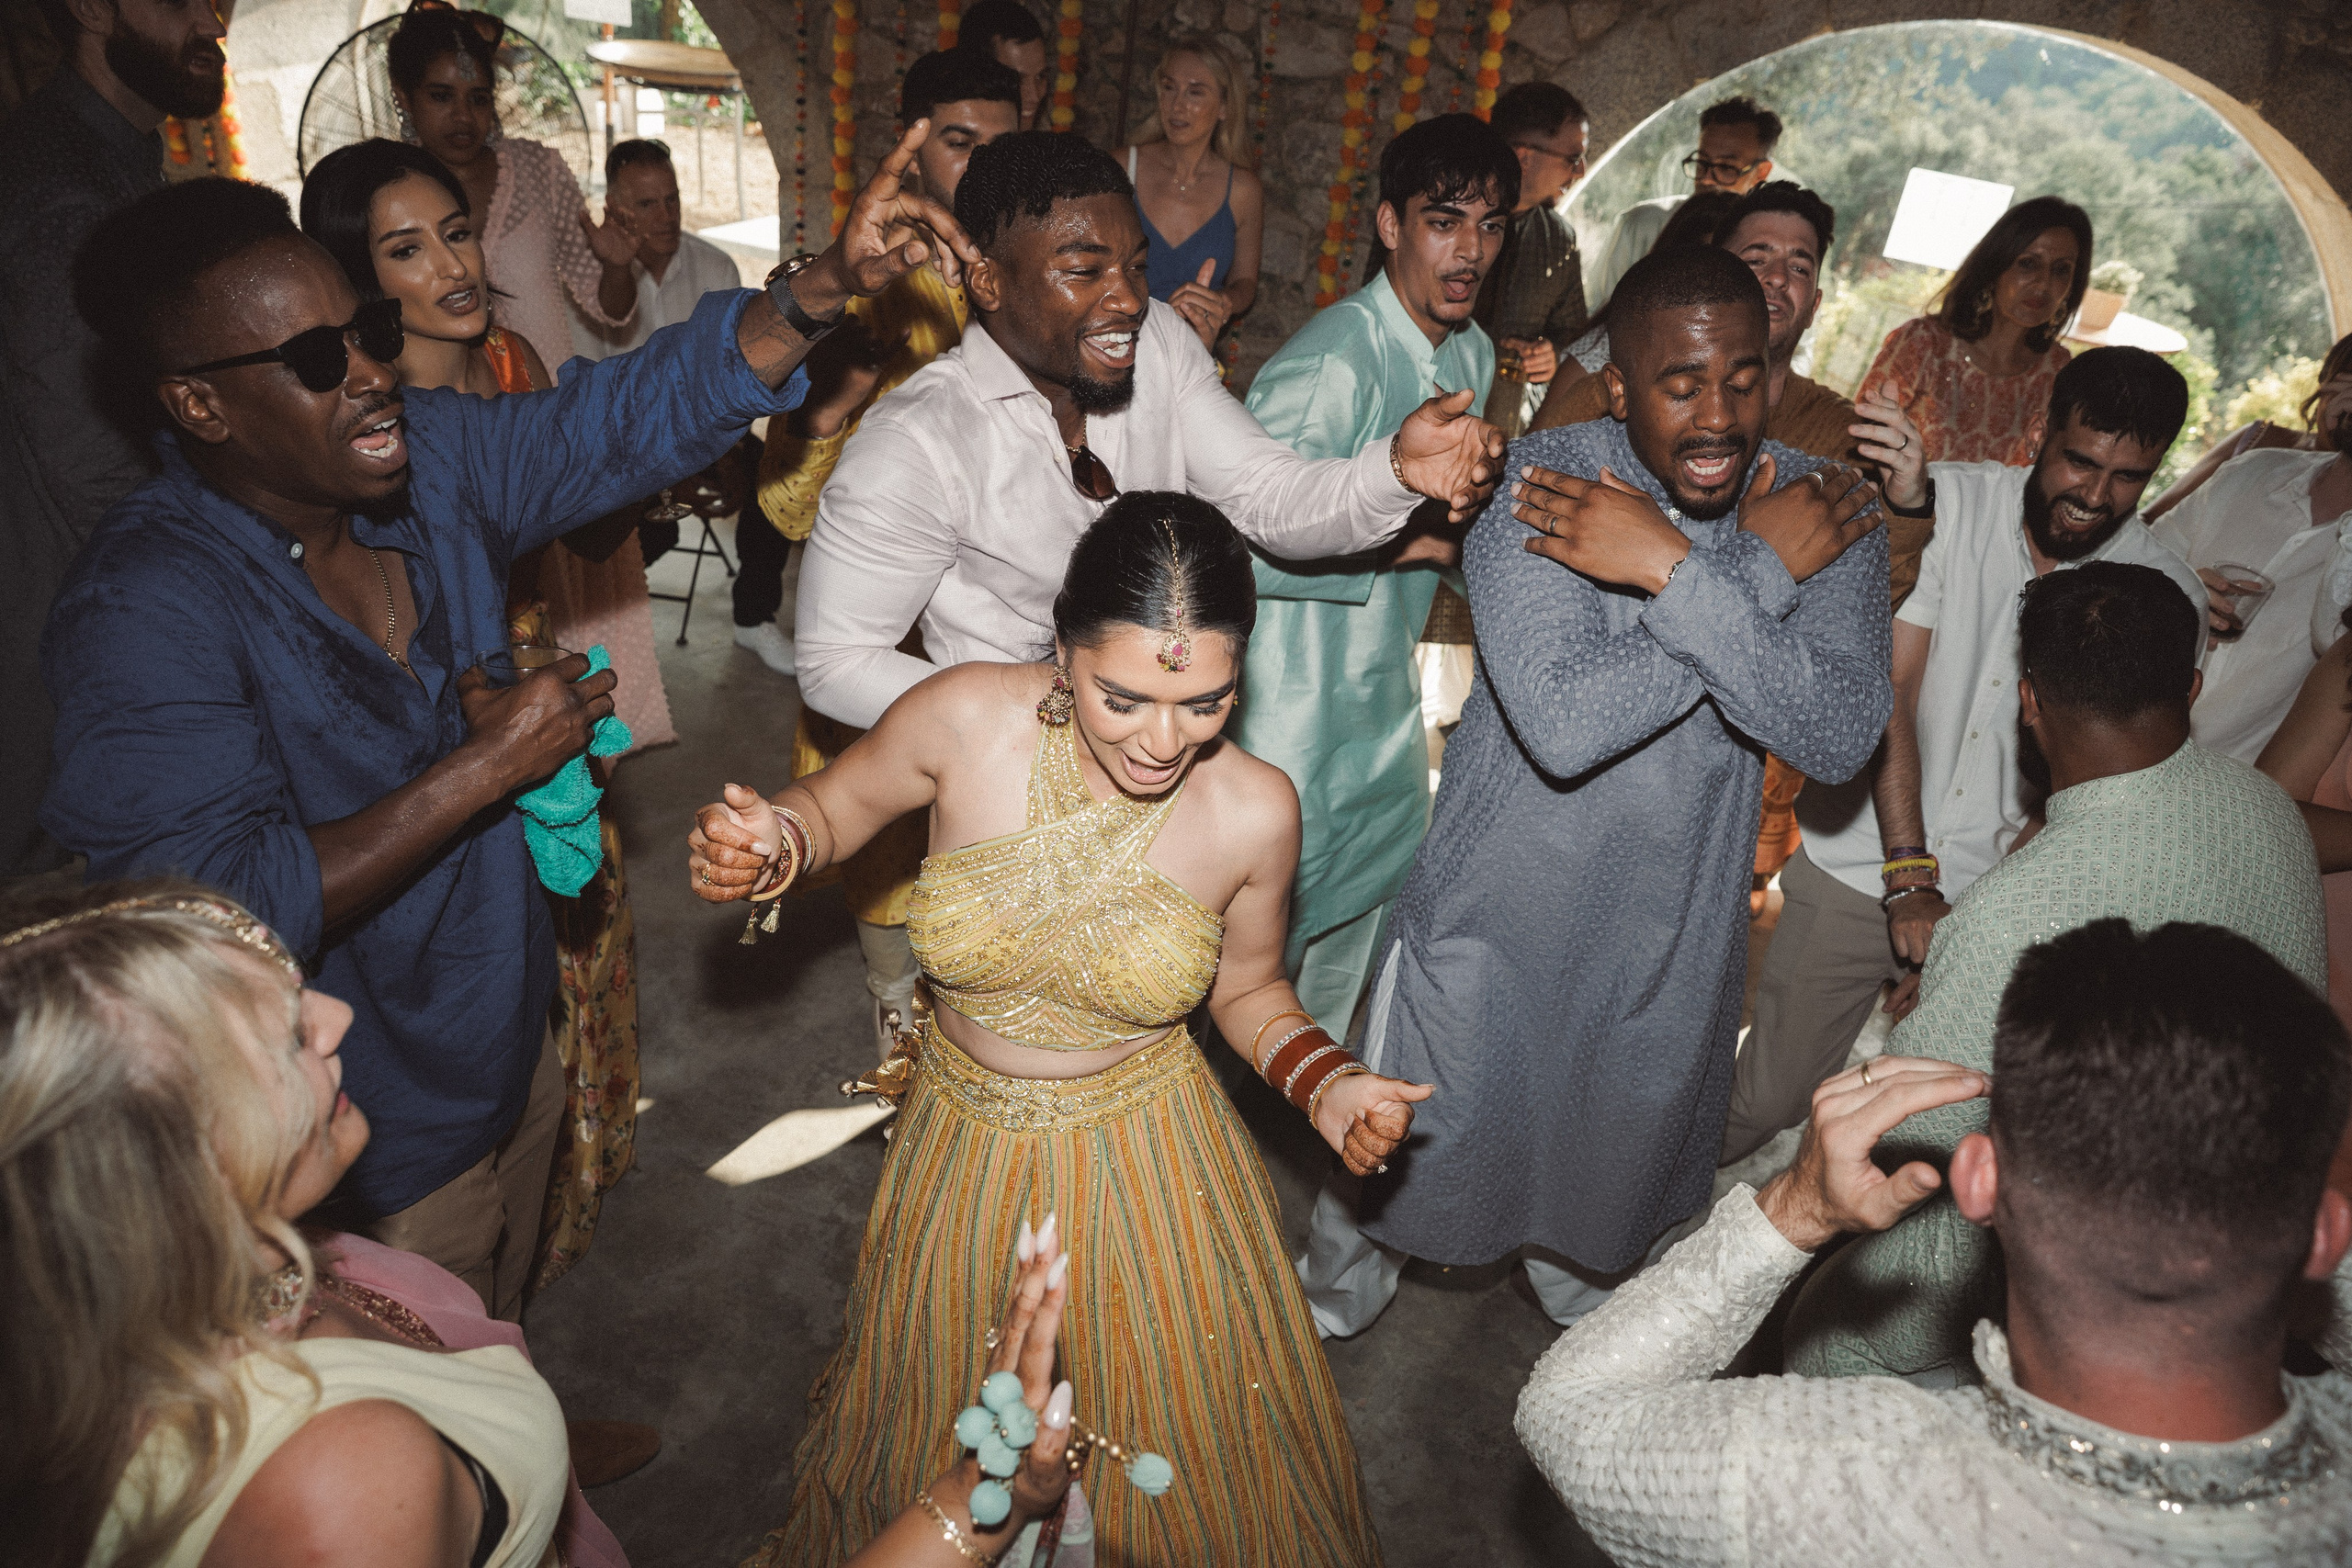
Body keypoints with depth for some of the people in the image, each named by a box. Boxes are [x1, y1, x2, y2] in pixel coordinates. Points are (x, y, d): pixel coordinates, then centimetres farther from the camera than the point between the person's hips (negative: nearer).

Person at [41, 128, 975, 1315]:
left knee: (504, 1336, 31)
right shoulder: (144, 613, -27)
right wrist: (488, 766, -29)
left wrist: (827, 284, -24)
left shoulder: (428, 456, -7)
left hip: (509, 1035, 6)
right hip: (373, 1144, -6)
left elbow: (636, 412, -9)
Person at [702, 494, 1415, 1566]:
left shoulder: (1254, 813, -19)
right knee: (943, 1445, 26)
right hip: (965, 1149, 1)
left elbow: (1247, 995, -1)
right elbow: (834, 803, -2)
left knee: (1193, 1449, 19)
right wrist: (773, 844, -24)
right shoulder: (967, 720, -23)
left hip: (1146, 1163, -1)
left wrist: (1323, 1083, -19)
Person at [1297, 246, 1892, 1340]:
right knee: (1409, 1140, 17)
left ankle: (1582, 1287, 61)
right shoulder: (1537, 487, -22)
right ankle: (1334, 1301, 50)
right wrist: (1759, 573, -30)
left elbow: (1842, 736, -26)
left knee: (1623, 1155, 27)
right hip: (1498, 899, -3)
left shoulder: (1825, 511, -12)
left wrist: (1675, 572, -32)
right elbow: (1564, 721, -36)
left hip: (1674, 916, 3)